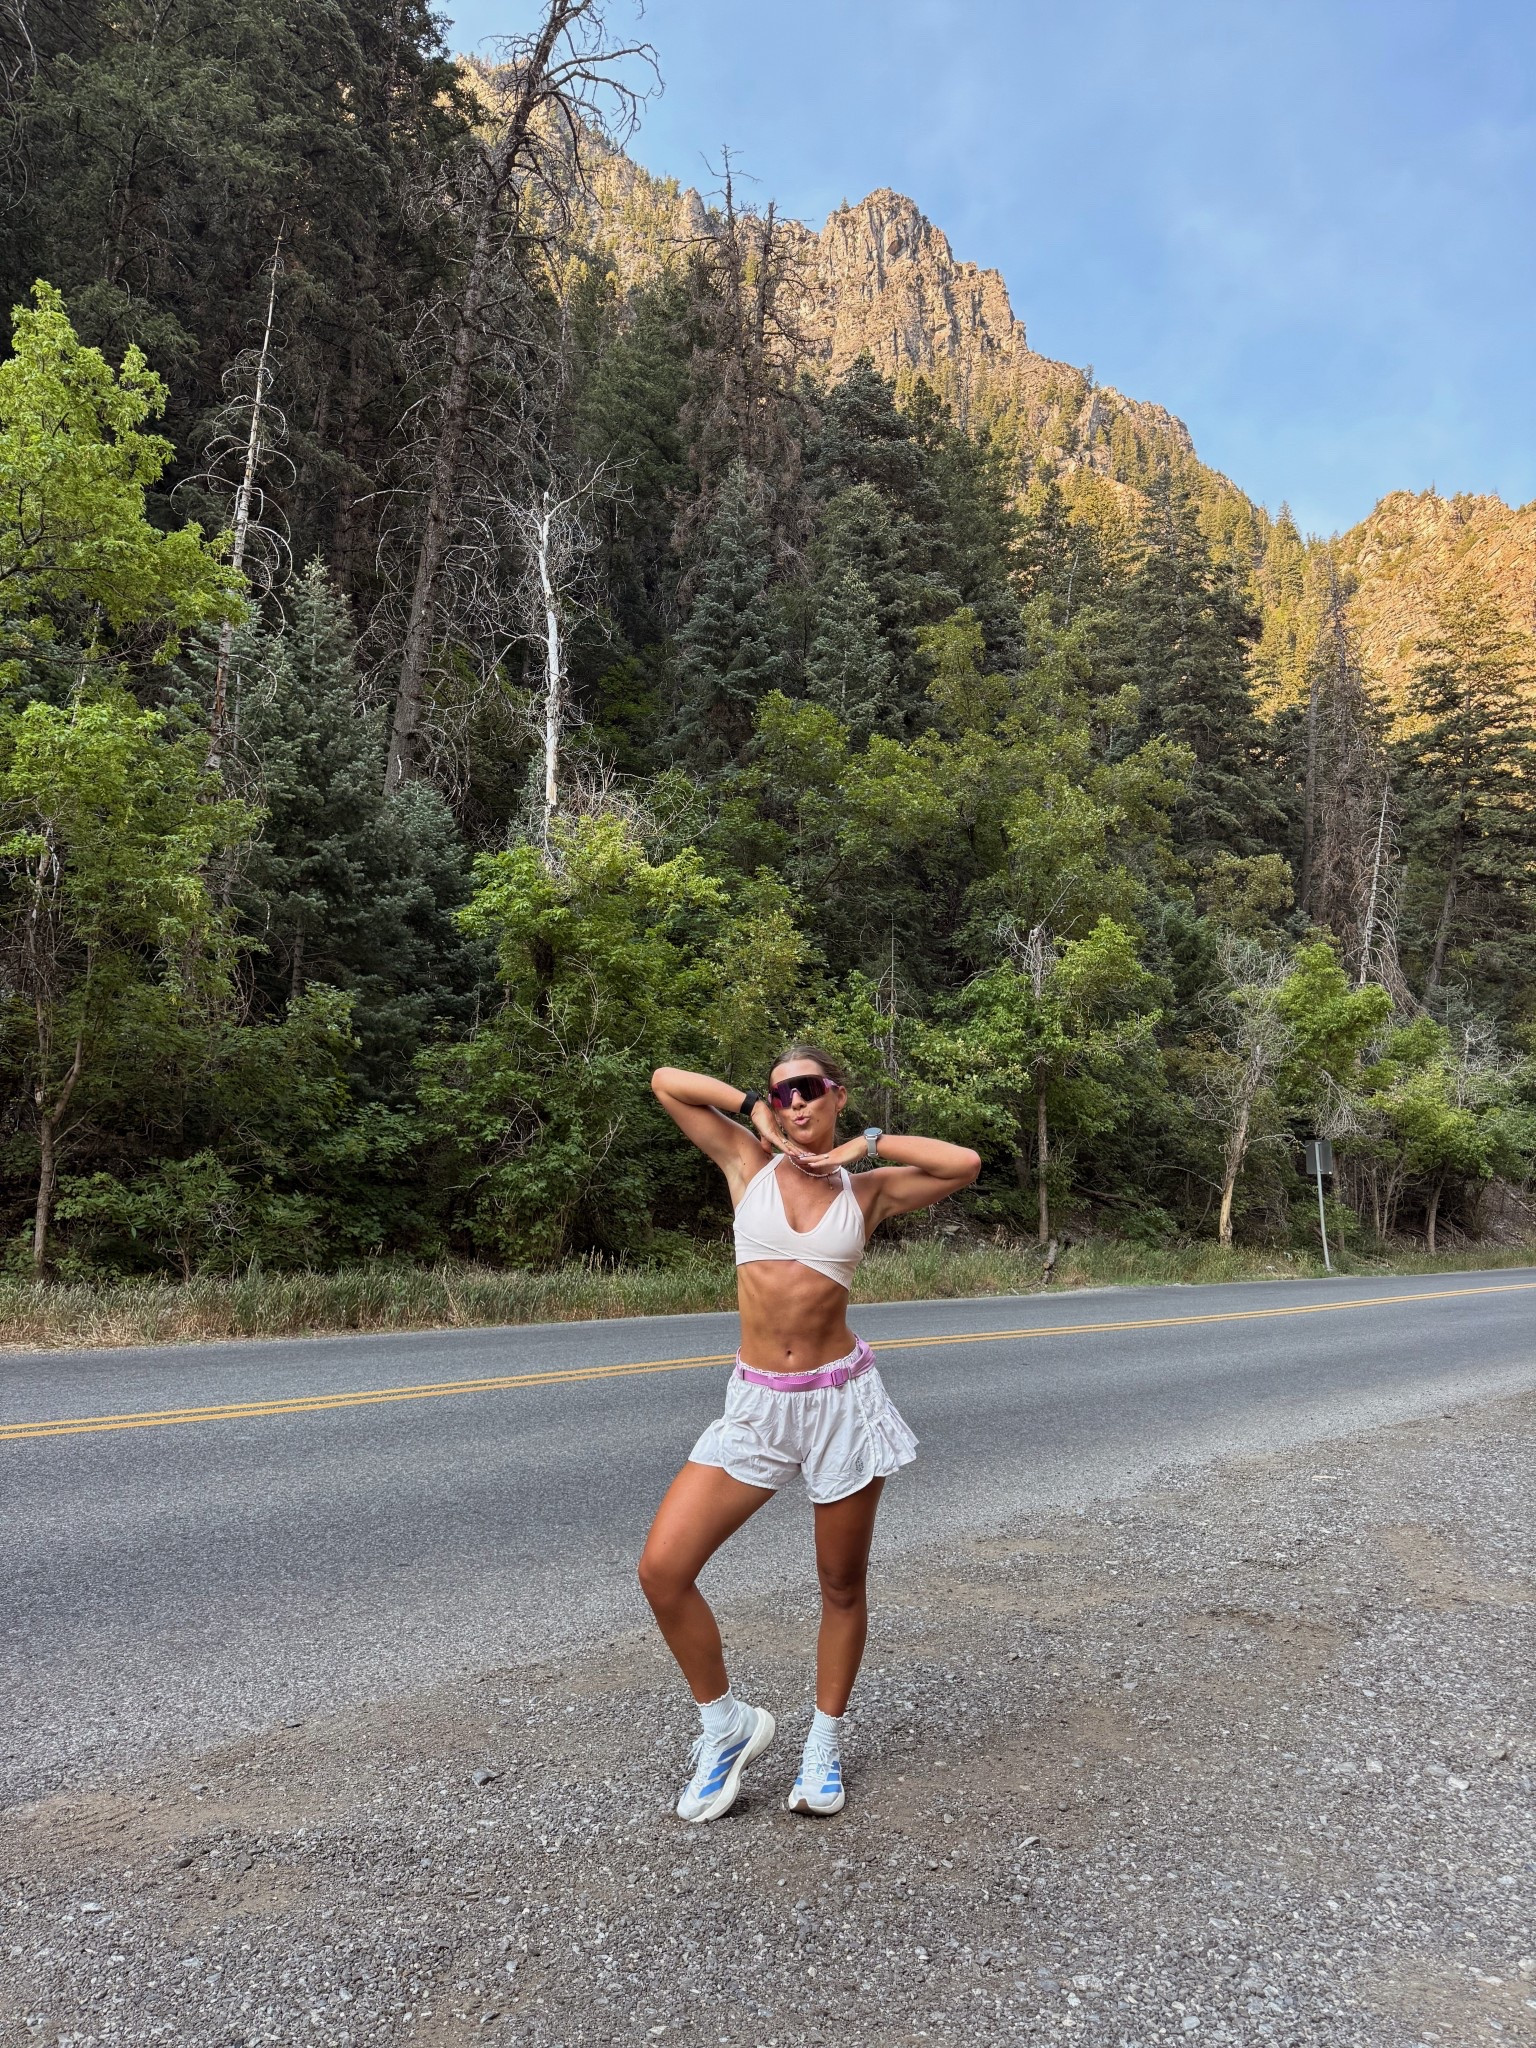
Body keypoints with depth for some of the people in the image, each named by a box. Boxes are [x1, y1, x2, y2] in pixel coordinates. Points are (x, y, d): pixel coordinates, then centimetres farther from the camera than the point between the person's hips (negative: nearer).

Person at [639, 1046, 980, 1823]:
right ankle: (727, 1723, 15)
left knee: (842, 1587, 11)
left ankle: (824, 1744, 35)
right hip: (756, 1405, 1)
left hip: (841, 1399, 0)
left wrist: (863, 1145, -4)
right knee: (661, 1568, -8)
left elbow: (965, 1164, -8)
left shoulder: (867, 1190, 3)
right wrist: (753, 1111, -1)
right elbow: (664, 1080, 0)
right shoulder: (747, 1162, 3)